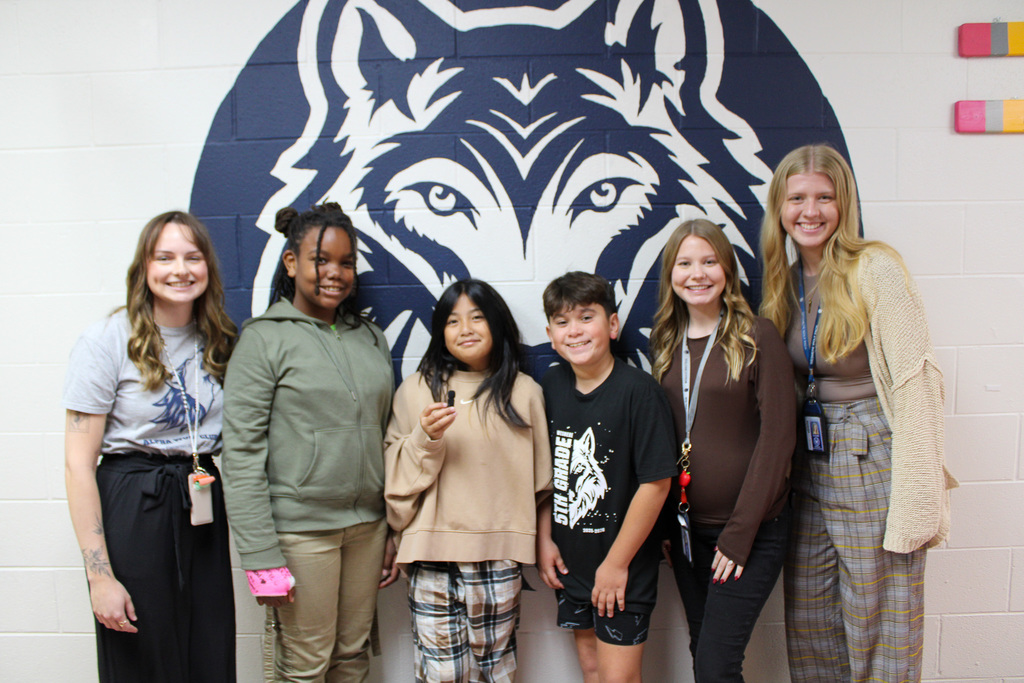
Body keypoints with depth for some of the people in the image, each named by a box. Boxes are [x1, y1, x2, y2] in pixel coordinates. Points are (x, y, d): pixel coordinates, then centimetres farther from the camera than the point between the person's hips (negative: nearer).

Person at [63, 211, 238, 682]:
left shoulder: (217, 342, 6)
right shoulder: (108, 340, -10)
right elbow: (78, 465, -11)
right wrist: (99, 575, -14)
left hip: (204, 511, 5)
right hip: (133, 511, -4)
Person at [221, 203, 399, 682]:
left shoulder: (371, 337, 10)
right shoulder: (264, 338, -6)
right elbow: (241, 451, -10)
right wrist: (260, 555, -13)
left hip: (367, 523, 5)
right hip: (299, 529, -5)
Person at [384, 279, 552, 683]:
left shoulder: (524, 392, 6)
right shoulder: (417, 390, 5)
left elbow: (541, 481, 11)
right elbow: (397, 476, 5)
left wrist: (532, 542, 11)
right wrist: (425, 439, -12)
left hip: (498, 556, 0)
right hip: (432, 552, 0)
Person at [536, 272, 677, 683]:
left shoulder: (638, 390, -17)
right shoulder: (552, 386, 0)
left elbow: (656, 482, -18)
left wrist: (617, 563, -15)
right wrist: (543, 539, 3)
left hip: (623, 569, -5)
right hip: (569, 561, 5)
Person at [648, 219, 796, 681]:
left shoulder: (758, 338, -10)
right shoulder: (664, 341, 6)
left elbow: (777, 435, -11)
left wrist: (740, 532, -13)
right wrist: (662, 525, 7)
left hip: (752, 531, -5)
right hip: (685, 528, 5)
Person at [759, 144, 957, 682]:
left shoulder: (874, 268, -11)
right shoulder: (784, 281, 9)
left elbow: (915, 381, -15)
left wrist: (916, 502, -18)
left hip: (874, 462, -6)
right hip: (810, 470, 6)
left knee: (879, 639, 4)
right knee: (809, 632, 14)